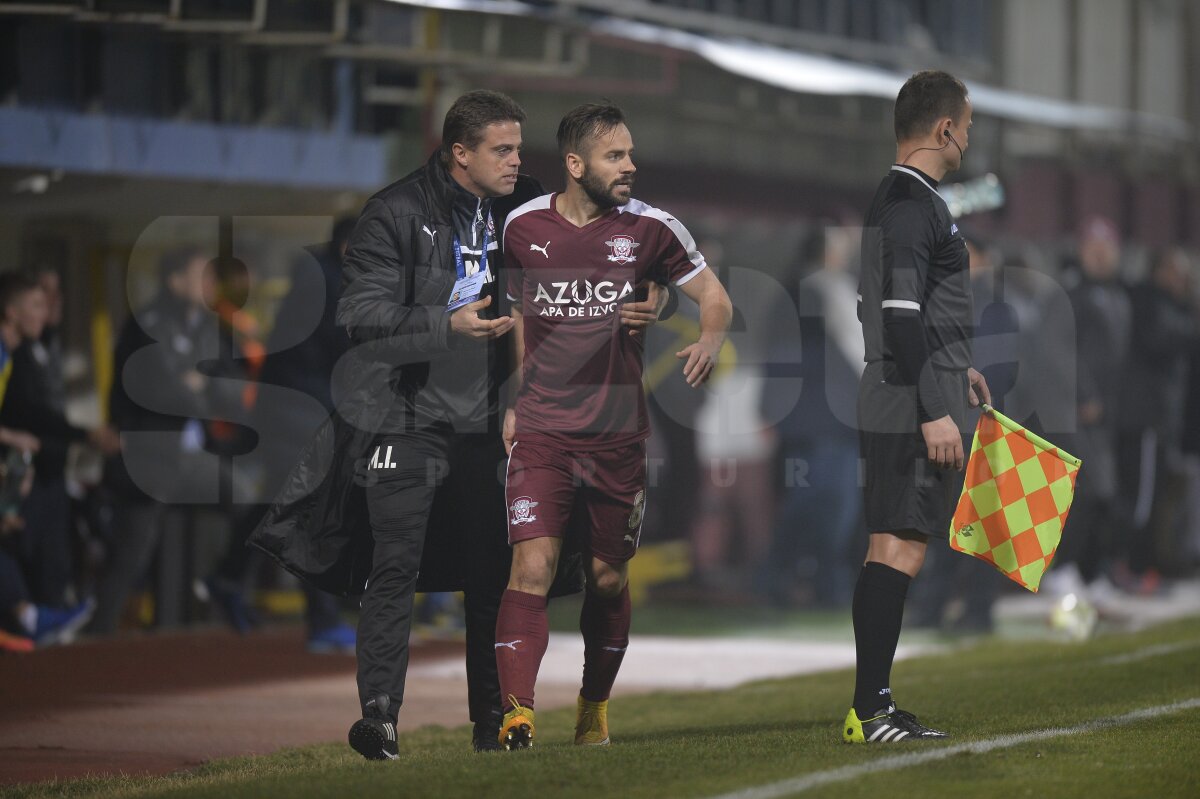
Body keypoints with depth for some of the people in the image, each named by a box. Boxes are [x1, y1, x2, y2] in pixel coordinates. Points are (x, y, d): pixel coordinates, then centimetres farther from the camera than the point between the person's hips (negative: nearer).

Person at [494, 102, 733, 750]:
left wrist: (710, 341, -15)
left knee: (609, 577, 9)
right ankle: (517, 714, -17)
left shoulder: (648, 228, -1)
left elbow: (713, 296, 7)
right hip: (540, 431, -1)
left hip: (618, 434, 1)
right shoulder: (522, 227, 2)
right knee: (532, 565, -15)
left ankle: (594, 708, 28)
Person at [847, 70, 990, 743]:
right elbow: (901, 315, -21)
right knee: (899, 548, -12)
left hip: (892, 404, 11)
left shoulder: (893, 199, 19)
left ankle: (873, 707, 11)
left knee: (893, 550, 10)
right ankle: (871, 710, -16)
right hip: (915, 406, -11)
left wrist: (952, 367, 34)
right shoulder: (914, 204, -14)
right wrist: (934, 411, -23)